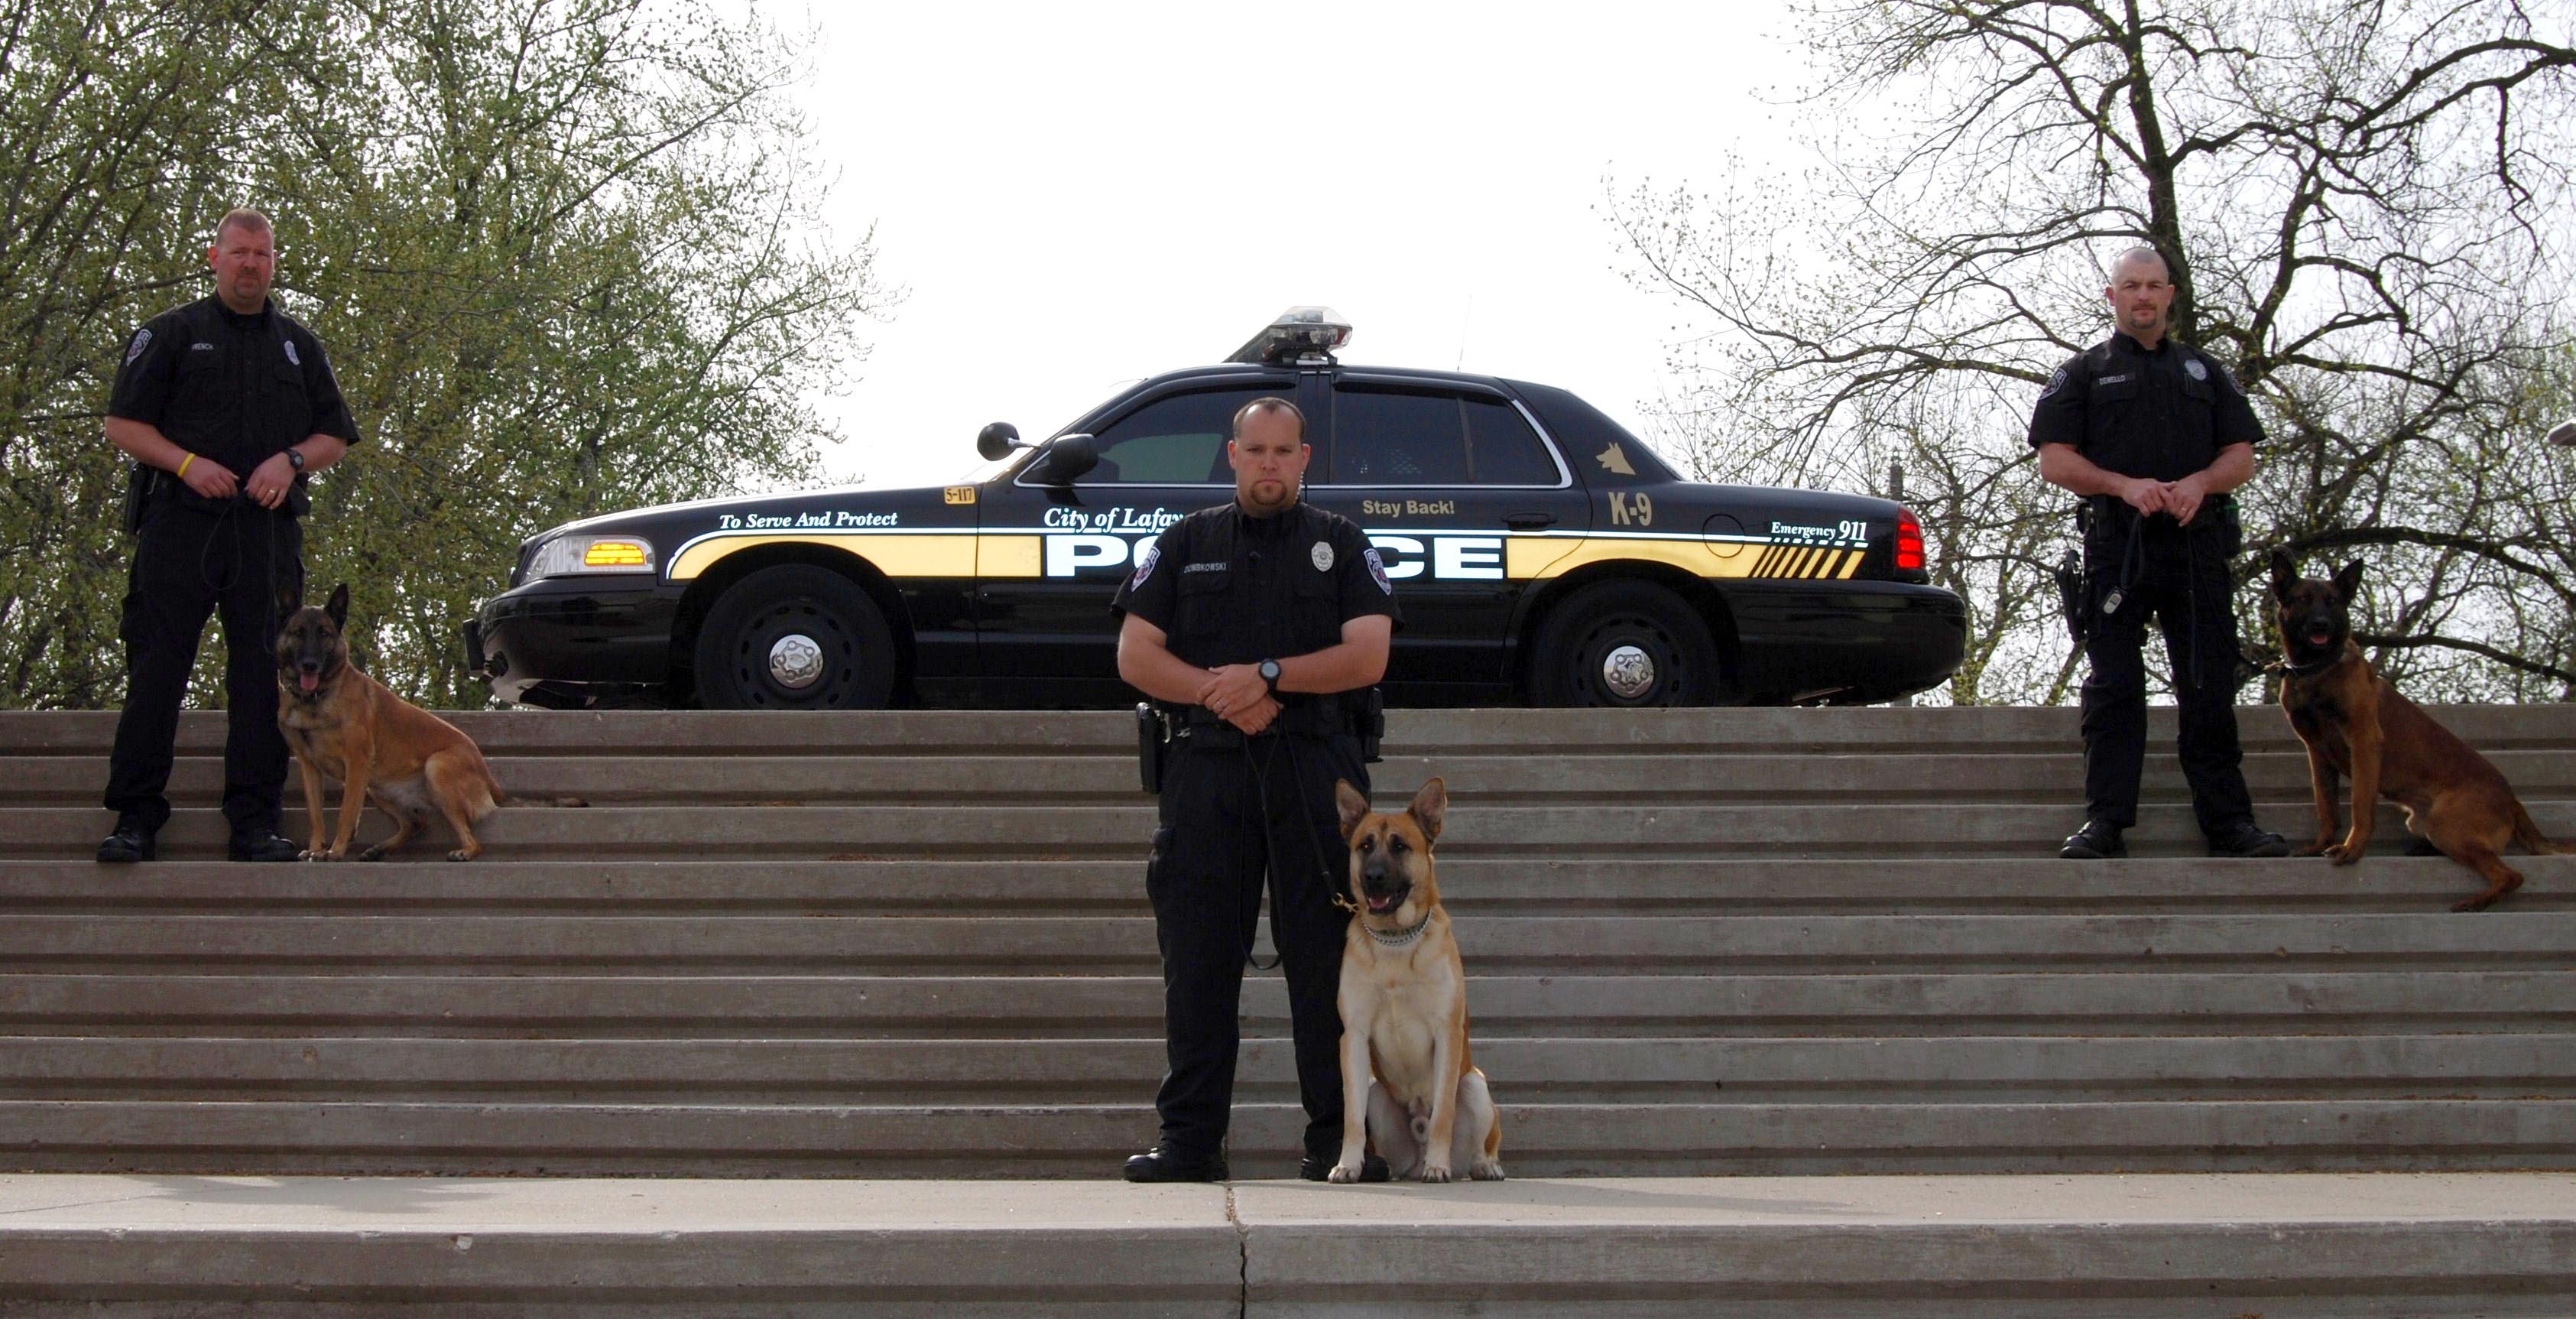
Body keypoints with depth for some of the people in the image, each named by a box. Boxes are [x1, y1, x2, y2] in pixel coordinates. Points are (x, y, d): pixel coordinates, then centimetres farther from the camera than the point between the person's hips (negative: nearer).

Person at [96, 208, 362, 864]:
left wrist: (290, 461, -2)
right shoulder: (170, 333, 10)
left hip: (269, 529, 2)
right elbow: (122, 424, 6)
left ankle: (256, 822, 1)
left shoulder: (298, 344, 19)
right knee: (157, 669, -6)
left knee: (263, 674, -2)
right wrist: (187, 463, -10)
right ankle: (134, 818, -2)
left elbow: (335, 435, 19)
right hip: (181, 521, -2)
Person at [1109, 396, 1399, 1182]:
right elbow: (1134, 655, 7)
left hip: (1316, 770, -1)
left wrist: (1268, 675, -12)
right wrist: (1220, 692, -8)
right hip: (1205, 766, 1)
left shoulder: (1341, 546, 12)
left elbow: (1368, 655, -1)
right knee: (1198, 958, 1)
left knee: (1326, 957, -3)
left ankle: (1338, 1139, 2)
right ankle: (1190, 1141, 6)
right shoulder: (1184, 545, 15)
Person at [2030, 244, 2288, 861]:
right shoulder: (2083, 372, 13)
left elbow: (2242, 457, 15)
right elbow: (2054, 461, 3)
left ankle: (2228, 821, 2)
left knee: (2210, 688, 0)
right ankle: (2105, 822, -5)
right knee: (2113, 688, -5)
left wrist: (2201, 482, -7)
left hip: (2198, 546, 2)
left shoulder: (2204, 371, 21)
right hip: (2117, 546, -2)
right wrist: (2124, 485, -13)